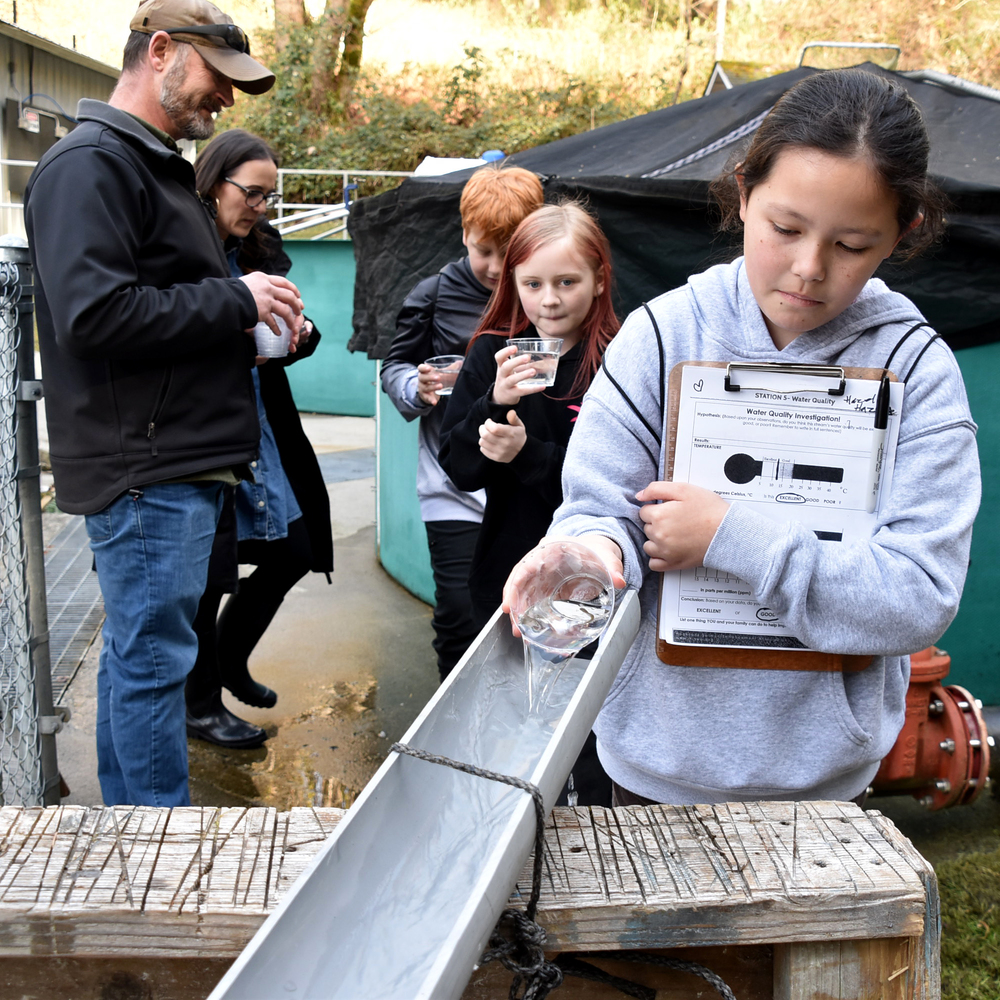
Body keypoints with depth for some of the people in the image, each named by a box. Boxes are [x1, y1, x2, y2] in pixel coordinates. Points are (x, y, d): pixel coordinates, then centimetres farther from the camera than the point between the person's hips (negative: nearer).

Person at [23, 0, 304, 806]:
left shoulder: (157, 166, 22)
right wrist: (234, 301, -15)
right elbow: (95, 314, -23)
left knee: (136, 652, 17)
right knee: (153, 657, -2)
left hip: (180, 463, 10)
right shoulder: (90, 165, -11)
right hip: (144, 468, -10)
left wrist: (246, 324, 9)